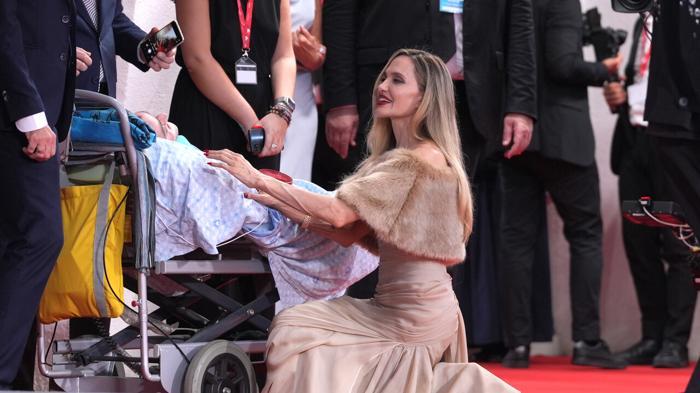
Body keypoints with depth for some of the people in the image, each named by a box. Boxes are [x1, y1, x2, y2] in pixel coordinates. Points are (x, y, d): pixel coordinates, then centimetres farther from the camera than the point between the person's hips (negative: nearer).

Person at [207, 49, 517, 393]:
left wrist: (260, 180, -21)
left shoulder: (418, 162, -16)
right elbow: (351, 232, 8)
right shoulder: (399, 158, 15)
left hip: (414, 318, -9)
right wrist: (281, 205, 1)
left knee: (294, 329, -6)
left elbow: (339, 213, -24)